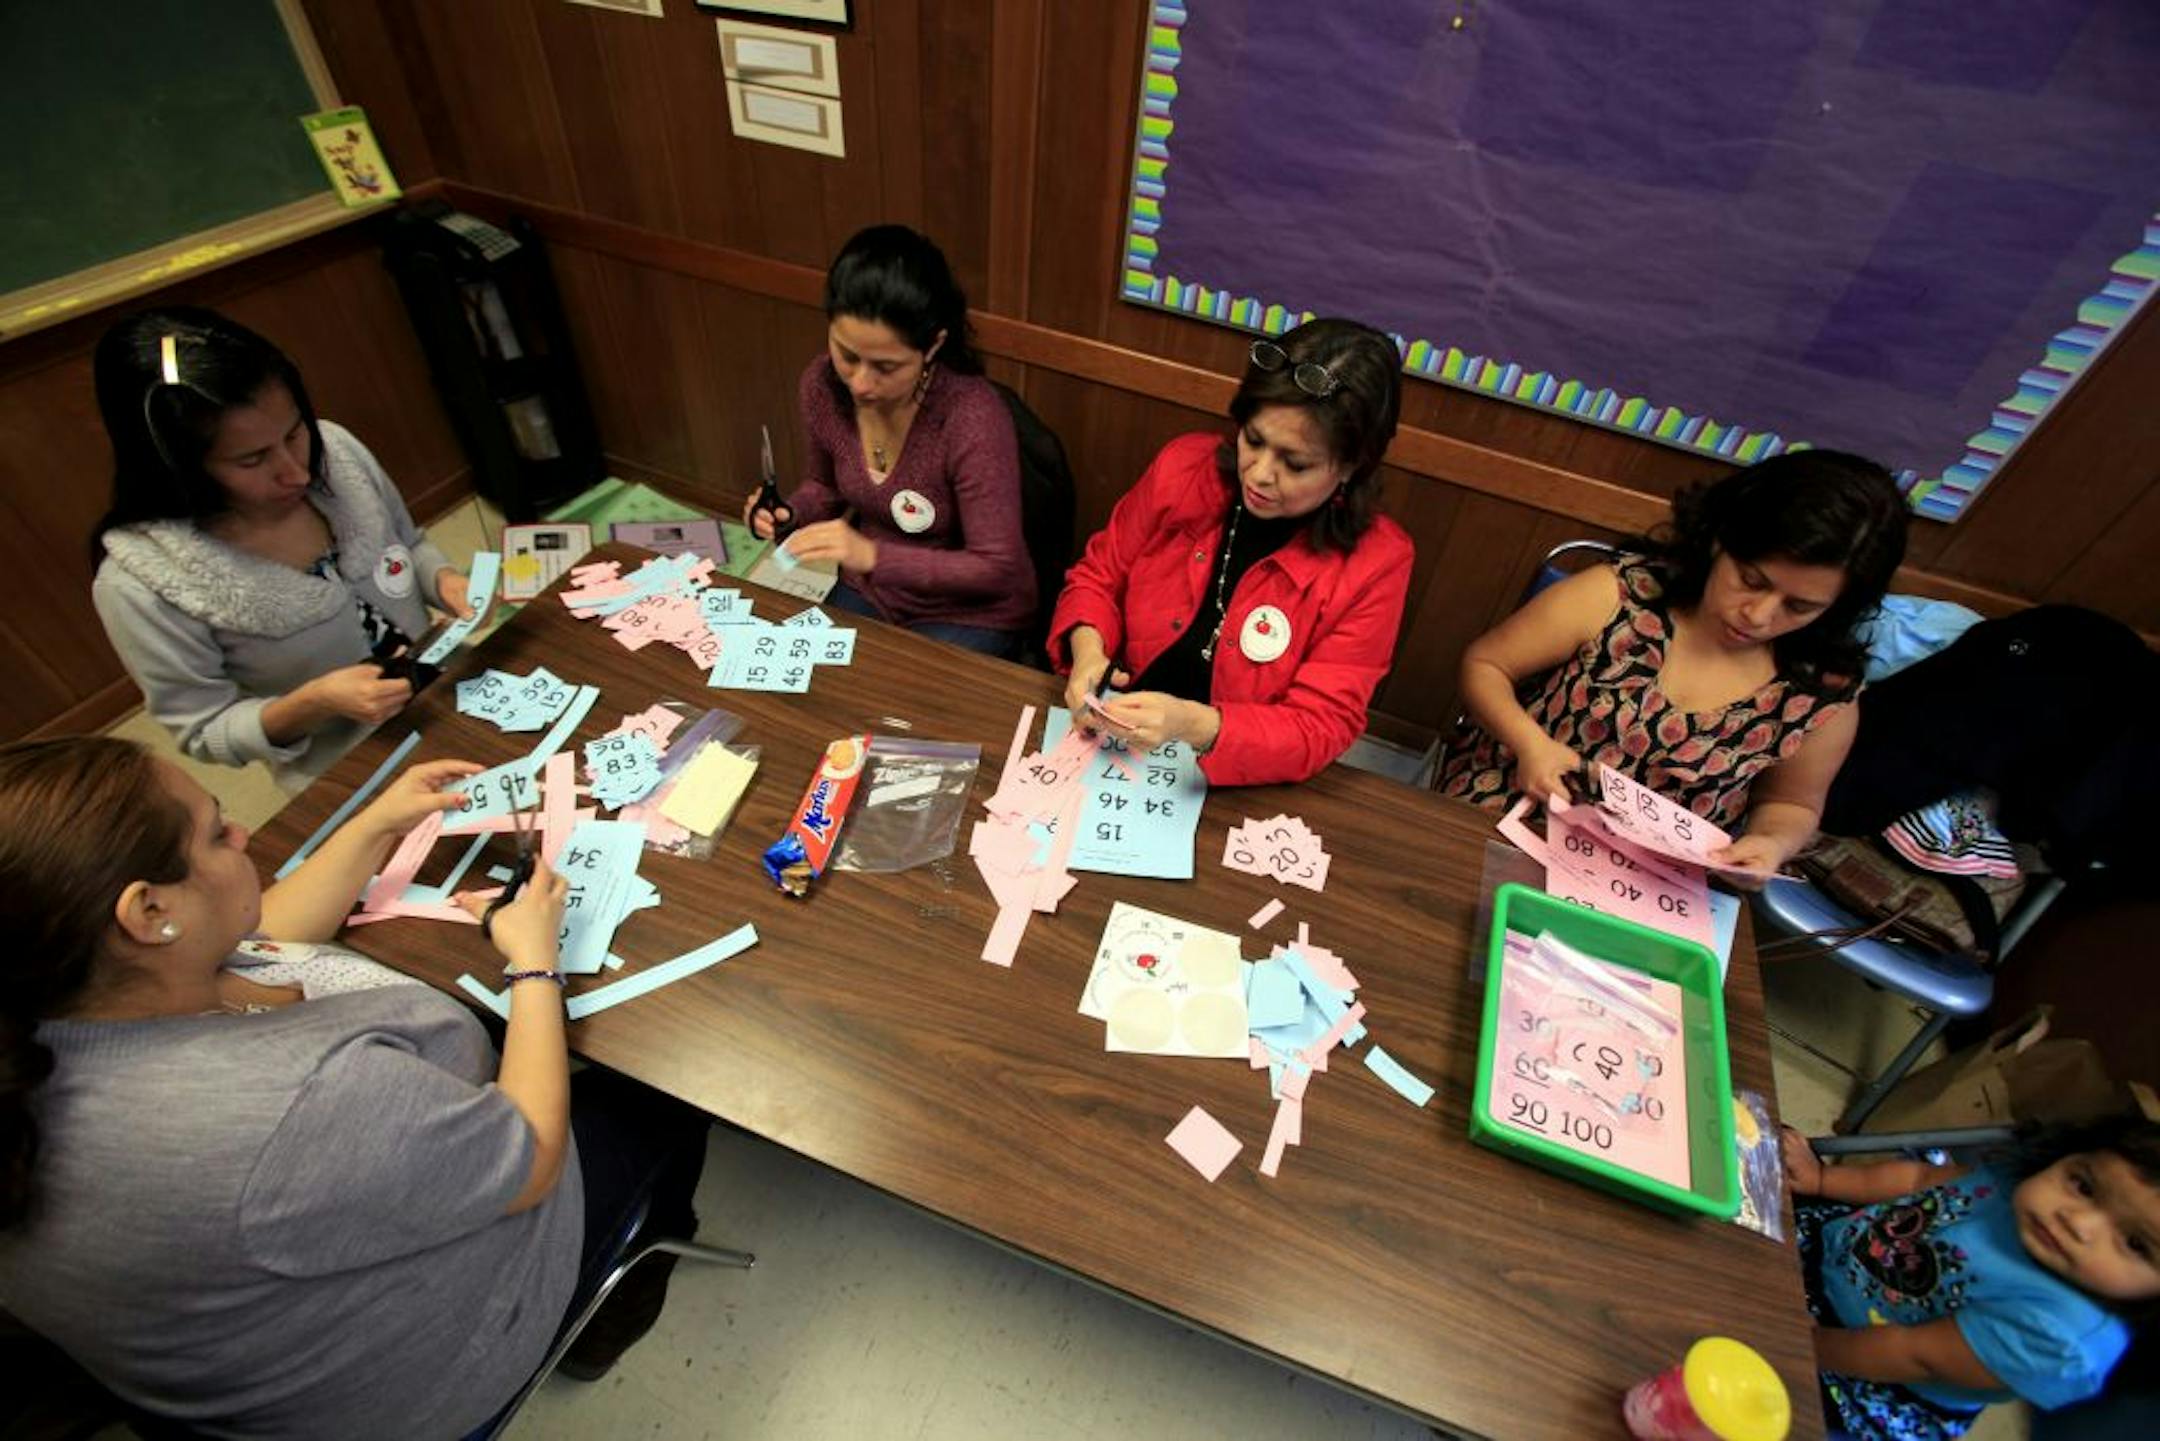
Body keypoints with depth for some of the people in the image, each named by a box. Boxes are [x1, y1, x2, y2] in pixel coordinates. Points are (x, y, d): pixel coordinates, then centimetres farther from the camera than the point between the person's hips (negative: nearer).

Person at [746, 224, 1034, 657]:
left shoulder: (972, 417, -30)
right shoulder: (821, 385, -12)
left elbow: (996, 569, -25)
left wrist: (873, 555, -34)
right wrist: (789, 513, -13)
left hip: (969, 616, -5)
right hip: (869, 594, 5)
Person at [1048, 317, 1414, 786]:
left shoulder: (1373, 562, -16)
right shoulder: (1183, 466, -9)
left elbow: (1320, 727, -17)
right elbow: (1099, 575, 4)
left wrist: (1192, 724, -34)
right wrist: (1088, 650, -18)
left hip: (1232, 785, -1)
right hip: (1109, 740, 2)